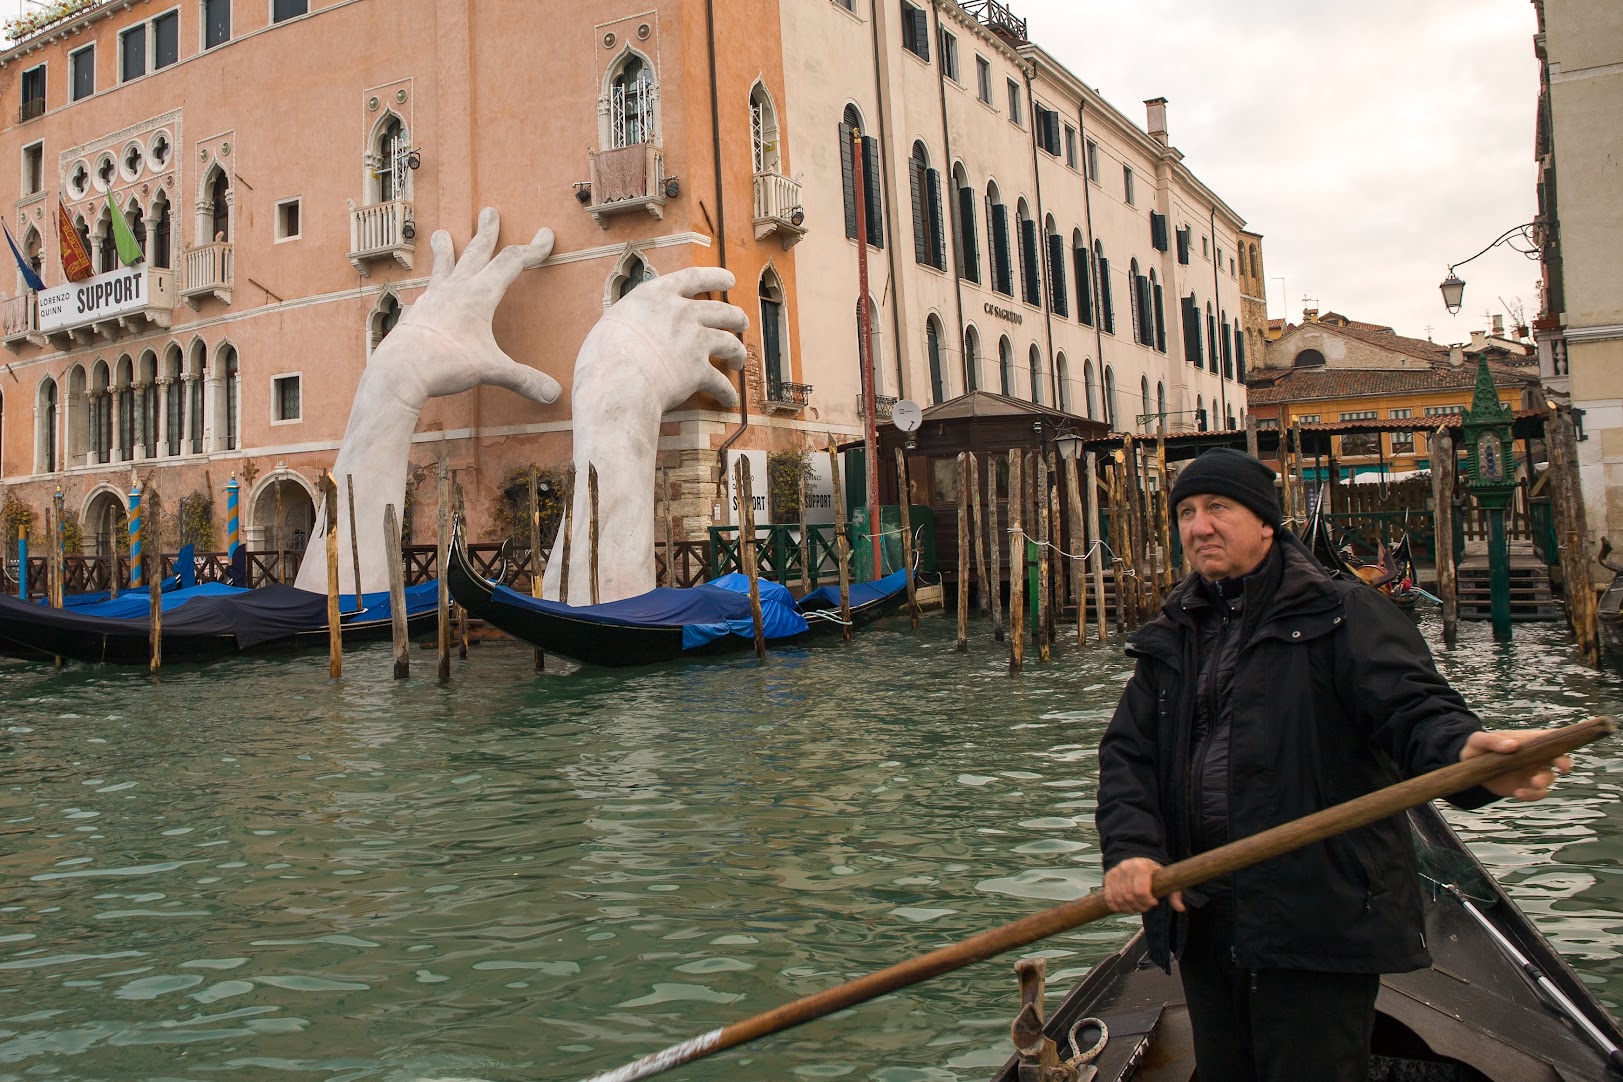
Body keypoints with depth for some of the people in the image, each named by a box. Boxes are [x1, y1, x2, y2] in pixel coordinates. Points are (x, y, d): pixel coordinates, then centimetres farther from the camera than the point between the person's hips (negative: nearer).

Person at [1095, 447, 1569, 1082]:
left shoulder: (1343, 616, -5)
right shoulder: (1169, 640, 11)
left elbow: (1413, 708, -19)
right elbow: (1126, 754, 5)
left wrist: (1464, 750, -42)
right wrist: (1130, 849, -12)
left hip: (1319, 920, -6)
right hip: (1200, 922, 6)